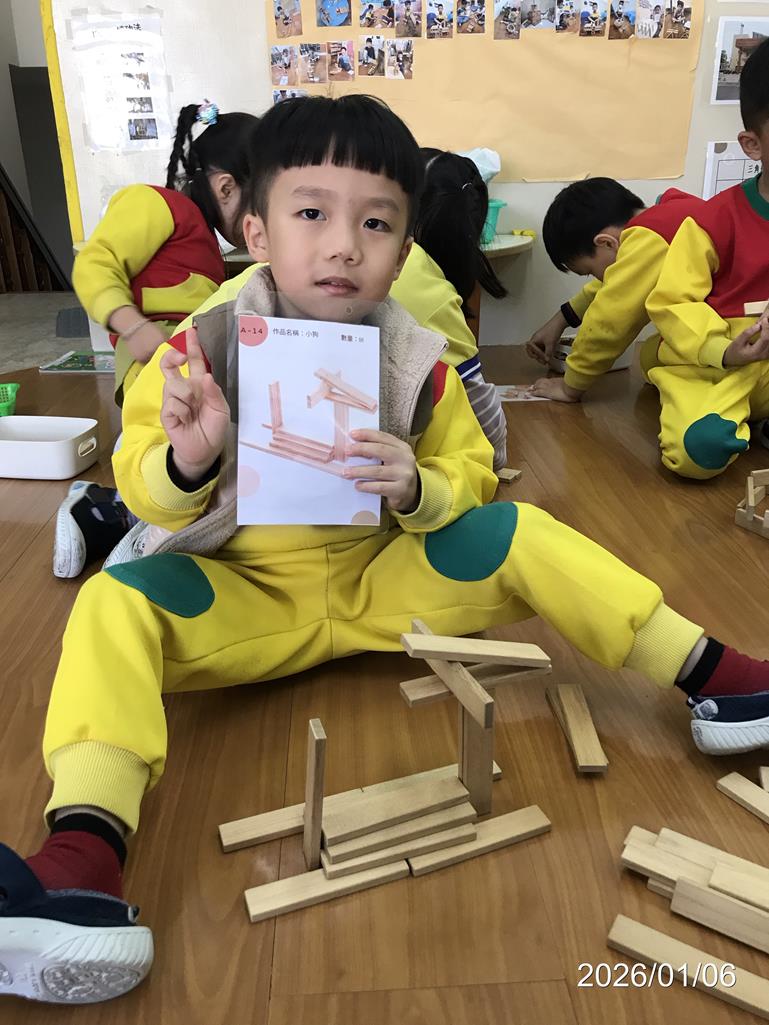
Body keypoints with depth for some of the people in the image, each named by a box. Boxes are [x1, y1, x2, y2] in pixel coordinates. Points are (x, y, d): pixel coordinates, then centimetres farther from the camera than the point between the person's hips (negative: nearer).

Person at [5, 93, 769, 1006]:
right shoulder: (201, 349, -10)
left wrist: (417, 491, -21)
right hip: (244, 595, -1)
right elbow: (147, 495, -5)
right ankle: (84, 855, -37)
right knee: (114, 602, -26)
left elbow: (470, 477, 2)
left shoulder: (419, 360, -6)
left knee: (519, 534, -15)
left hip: (385, 579, 1)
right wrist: (185, 464, -29)